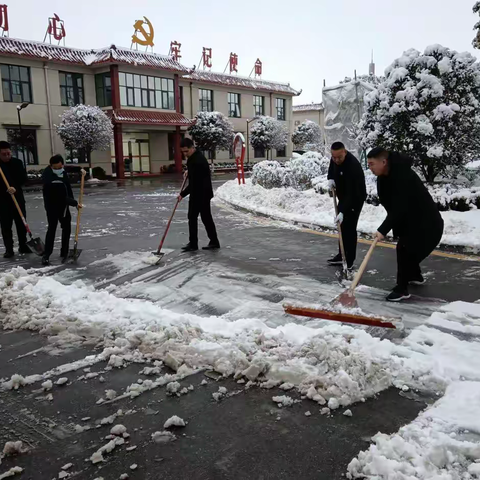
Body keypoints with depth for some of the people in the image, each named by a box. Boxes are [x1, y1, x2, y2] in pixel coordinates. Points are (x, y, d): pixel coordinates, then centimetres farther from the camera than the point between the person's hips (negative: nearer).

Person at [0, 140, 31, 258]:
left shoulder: (17, 162, 0)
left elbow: (23, 179, -3)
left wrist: (15, 187, -18)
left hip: (18, 198, 2)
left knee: (21, 223, 8)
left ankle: (23, 246, 20)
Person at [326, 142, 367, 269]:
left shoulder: (352, 166, -34)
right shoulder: (335, 158, -9)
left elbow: (352, 193, -37)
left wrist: (342, 212, -43)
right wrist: (331, 179, -8)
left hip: (355, 198, -8)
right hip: (343, 196, 9)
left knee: (349, 228, -11)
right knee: (342, 226, 13)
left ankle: (349, 260, -5)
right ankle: (342, 255, 24)